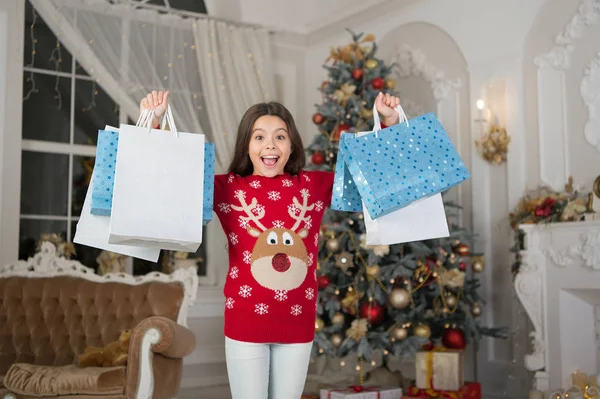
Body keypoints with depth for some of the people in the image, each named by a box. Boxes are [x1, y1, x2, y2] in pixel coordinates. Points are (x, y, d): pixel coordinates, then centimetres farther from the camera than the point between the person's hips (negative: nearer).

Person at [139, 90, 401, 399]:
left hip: (298, 321, 2)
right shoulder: (227, 187, -1)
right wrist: (154, 121, -11)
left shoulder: (314, 185, 4)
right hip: (245, 321, -2)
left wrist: (391, 121, 2)